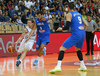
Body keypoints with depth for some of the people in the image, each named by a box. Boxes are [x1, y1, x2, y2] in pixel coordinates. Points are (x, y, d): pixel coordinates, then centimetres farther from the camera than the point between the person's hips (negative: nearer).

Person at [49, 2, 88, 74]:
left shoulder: (69, 15, 0)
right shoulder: (79, 14, 20)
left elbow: (67, 26, -11)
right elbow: (86, 25, 15)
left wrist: (61, 29, 8)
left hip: (75, 34, -7)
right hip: (82, 34, 7)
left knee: (62, 48, -5)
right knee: (77, 49, 31)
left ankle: (58, 66, -20)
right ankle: (83, 66, 29)